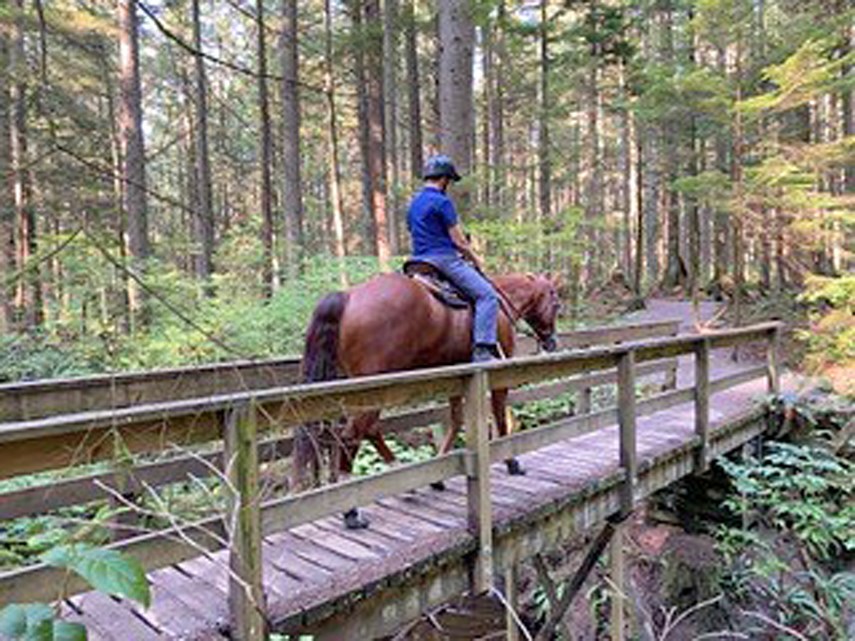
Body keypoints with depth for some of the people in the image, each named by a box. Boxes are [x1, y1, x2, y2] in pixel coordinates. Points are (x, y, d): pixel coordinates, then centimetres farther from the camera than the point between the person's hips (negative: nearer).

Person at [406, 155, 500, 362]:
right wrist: (475, 258, 8)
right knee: (487, 294, -13)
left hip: (419, 260, 10)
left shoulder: (413, 204, 17)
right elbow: (458, 240, -10)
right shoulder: (442, 201, -10)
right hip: (444, 258, -9)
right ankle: (482, 349, -22)